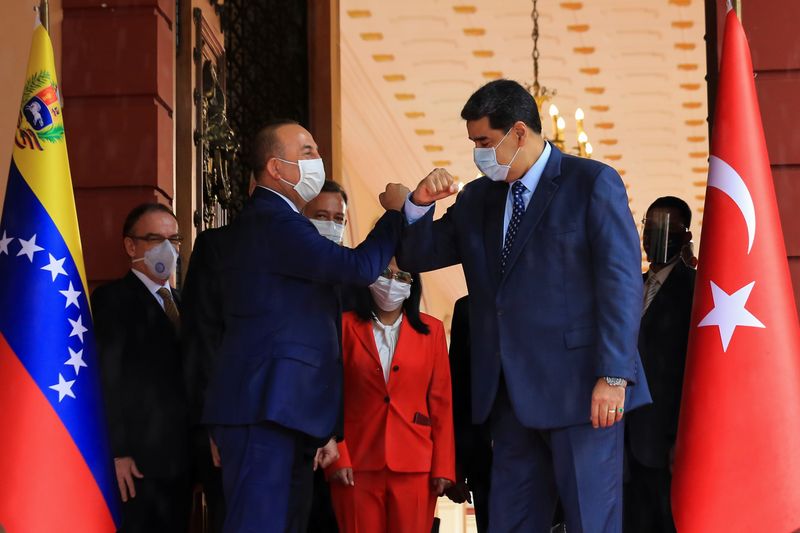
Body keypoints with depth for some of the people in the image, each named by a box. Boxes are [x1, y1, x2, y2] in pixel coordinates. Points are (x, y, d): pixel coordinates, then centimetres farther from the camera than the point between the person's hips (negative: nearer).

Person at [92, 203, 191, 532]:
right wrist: (116, 454, -18)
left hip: (179, 461, 6)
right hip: (136, 462, -6)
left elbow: (186, 379, 14)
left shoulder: (181, 303, 19)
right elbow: (106, 380, -11)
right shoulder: (112, 300, -2)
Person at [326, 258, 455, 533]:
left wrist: (443, 466, 0)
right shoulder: (346, 326, 5)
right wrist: (337, 457, -8)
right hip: (358, 462, -1)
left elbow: (441, 402, 6)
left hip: (414, 466, 1)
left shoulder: (431, 330, 9)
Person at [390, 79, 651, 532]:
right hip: (514, 395, 6)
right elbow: (416, 258, 19)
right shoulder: (478, 198, 15)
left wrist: (613, 376, -18)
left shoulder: (593, 183, -4)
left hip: (579, 388, -6)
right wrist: (420, 204, -2)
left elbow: (622, 283, -10)